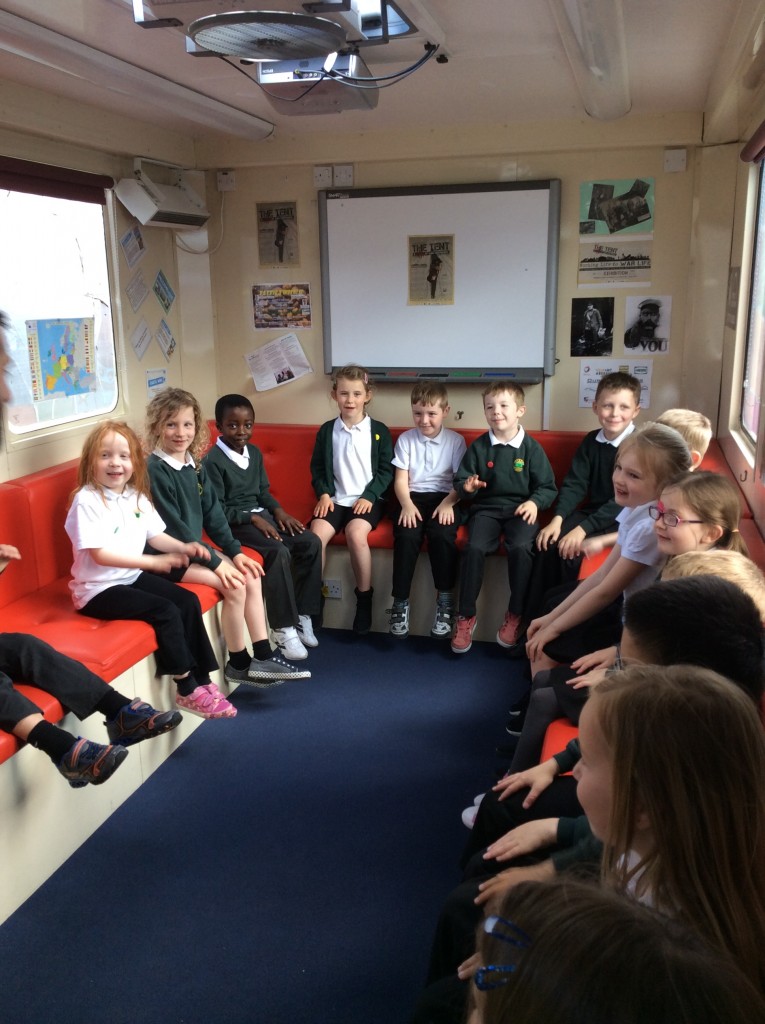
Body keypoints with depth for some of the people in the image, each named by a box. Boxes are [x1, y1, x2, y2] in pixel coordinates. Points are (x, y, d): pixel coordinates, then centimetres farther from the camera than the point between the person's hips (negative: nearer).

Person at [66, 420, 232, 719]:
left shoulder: (136, 496, 5)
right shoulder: (87, 500, -18)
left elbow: (155, 536, 10)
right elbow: (99, 554, -24)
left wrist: (183, 547, -10)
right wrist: (152, 562, -28)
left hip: (133, 577, 8)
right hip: (98, 589, -8)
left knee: (189, 602, -8)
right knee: (166, 612, -22)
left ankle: (202, 680, 2)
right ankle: (187, 690, -7)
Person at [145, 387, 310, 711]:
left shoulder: (195, 466, 6)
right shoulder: (155, 470, -18)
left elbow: (212, 513, 9)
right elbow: (173, 527, -20)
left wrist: (235, 551, -1)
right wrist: (215, 561, -19)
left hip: (194, 548, 8)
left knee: (250, 576, -4)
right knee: (234, 585, -19)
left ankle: (263, 658, 1)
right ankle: (238, 665, -2)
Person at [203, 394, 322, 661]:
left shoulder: (254, 452, 11)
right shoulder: (212, 461, -12)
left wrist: (278, 510, -2)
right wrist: (253, 518, -21)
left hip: (260, 515, 8)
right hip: (232, 523, -8)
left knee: (311, 543, -11)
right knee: (279, 552, -31)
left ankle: (302, 615, -2)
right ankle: (283, 628, -21)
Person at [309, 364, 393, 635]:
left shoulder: (379, 431, 3)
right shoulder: (327, 430, 9)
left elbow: (386, 470, 2)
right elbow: (317, 468, 12)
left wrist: (369, 496, -10)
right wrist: (323, 493, -4)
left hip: (367, 499, -2)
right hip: (335, 499, 2)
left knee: (355, 533, -32)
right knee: (316, 534, -26)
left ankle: (364, 599, -14)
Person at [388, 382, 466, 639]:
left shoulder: (456, 440, 6)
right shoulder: (405, 439, 8)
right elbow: (400, 479, 3)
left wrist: (448, 503, -17)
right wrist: (407, 504, -15)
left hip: (444, 497, -1)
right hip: (414, 497, 1)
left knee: (442, 535, -31)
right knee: (406, 536, -29)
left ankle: (445, 601, -16)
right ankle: (400, 603, -18)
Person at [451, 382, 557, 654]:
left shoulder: (532, 448, 2)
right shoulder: (478, 446, 5)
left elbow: (548, 487, 4)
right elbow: (460, 480, 8)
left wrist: (534, 502, -16)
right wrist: (467, 487, -15)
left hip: (520, 509, -1)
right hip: (486, 508, 1)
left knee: (520, 547, -31)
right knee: (474, 547, -28)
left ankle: (515, 614, -13)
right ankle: (466, 616, -13)